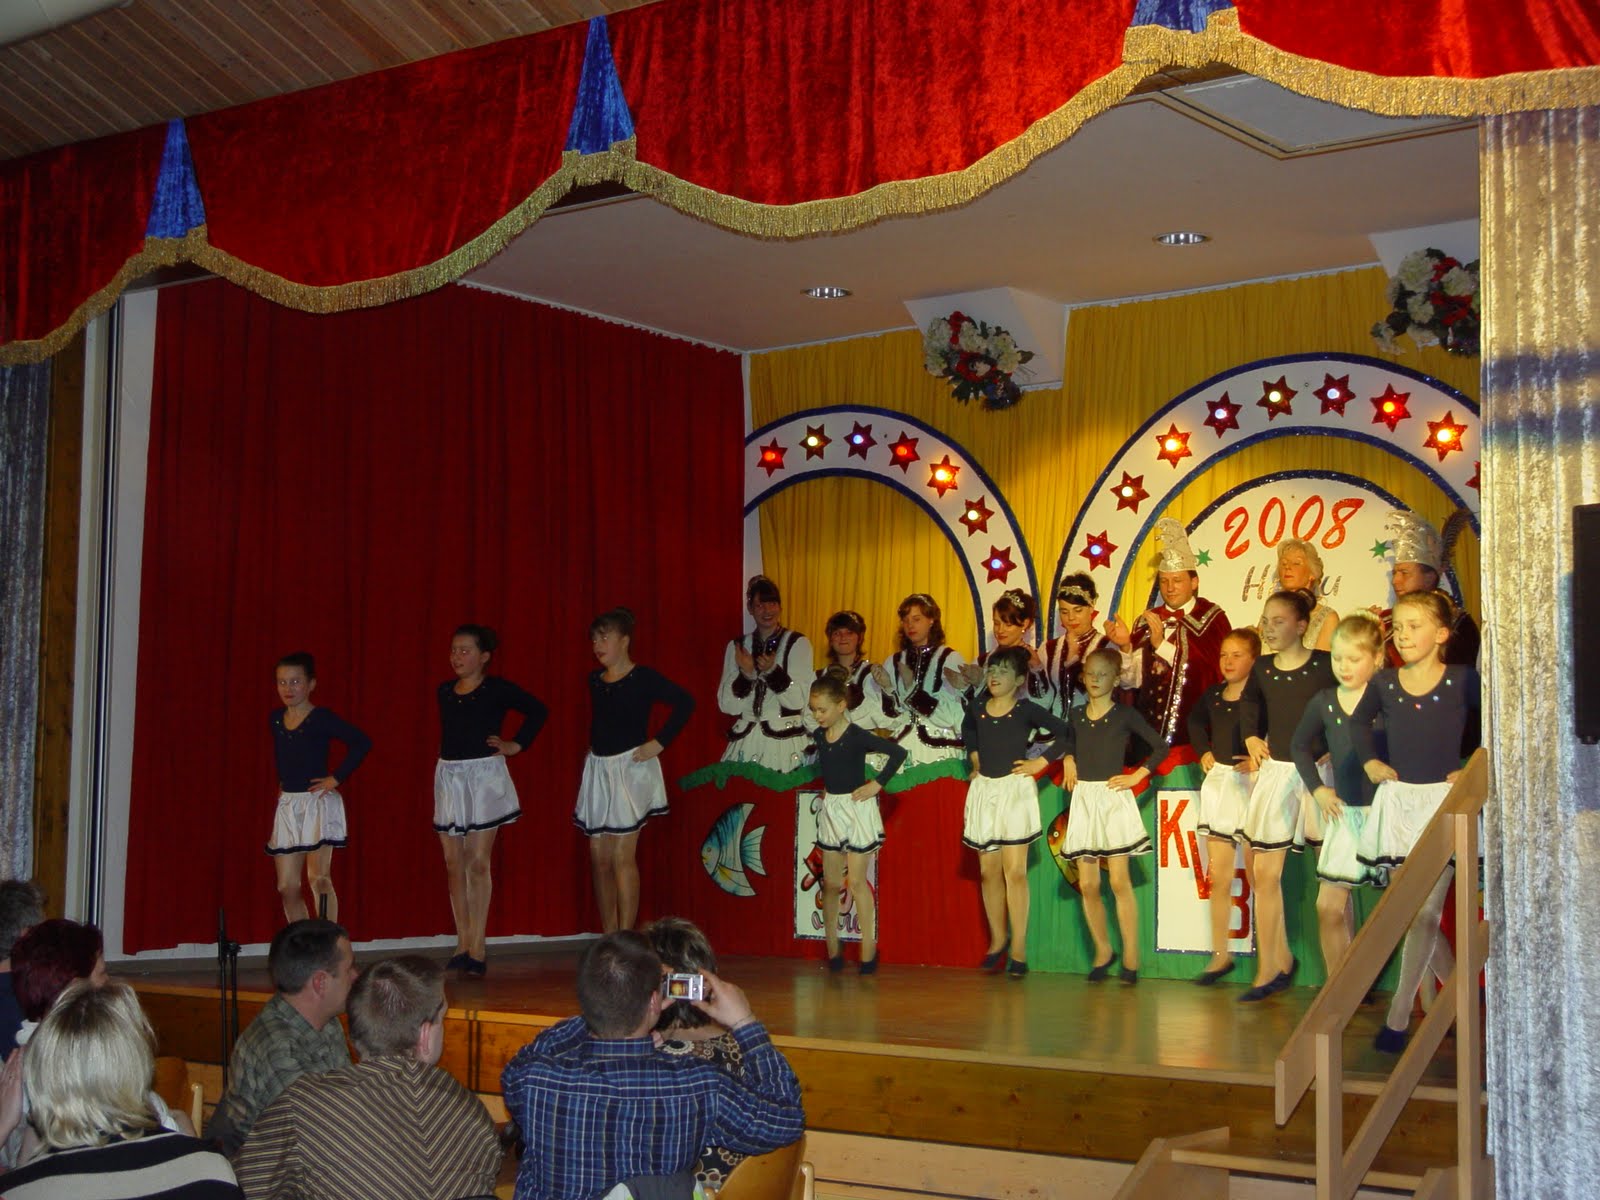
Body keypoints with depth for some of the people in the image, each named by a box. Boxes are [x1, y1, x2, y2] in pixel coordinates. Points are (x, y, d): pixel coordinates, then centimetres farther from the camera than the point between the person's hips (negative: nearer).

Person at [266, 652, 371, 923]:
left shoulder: (322, 718, -9)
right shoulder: (276, 720, 9)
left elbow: (362, 742, -17)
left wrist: (337, 778, -16)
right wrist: (282, 783, 12)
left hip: (318, 802, -6)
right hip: (288, 804, 6)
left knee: (319, 878, -16)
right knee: (287, 886, 5)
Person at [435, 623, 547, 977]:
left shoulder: (497, 689, -5)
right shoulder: (444, 691, 9)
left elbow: (538, 711, 1)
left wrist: (517, 744, -2)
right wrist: (447, 755, 11)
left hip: (484, 777, -5)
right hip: (449, 776, 5)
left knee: (477, 862, -5)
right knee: (453, 864, 4)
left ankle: (477, 949, -3)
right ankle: (463, 945, 11)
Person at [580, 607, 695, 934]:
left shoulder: (643, 679, -9)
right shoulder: (594, 680, 10)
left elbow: (685, 702, -14)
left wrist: (659, 743, -15)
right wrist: (593, 750, 10)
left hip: (630, 768, -6)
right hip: (598, 769, 7)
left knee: (622, 857, -8)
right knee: (599, 857, 6)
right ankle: (608, 940, 14)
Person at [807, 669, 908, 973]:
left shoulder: (857, 737, -17)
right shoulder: (819, 736, 3)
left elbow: (898, 752, -21)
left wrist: (877, 784, -18)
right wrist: (829, 789, 12)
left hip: (857, 809, -6)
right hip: (831, 809, 6)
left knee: (857, 882, -4)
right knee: (831, 882, 8)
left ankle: (868, 949, 5)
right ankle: (832, 946, 18)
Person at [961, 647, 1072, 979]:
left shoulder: (1027, 710, -7)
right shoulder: (977, 709, 7)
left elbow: (1065, 733, -7)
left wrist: (1041, 762, -7)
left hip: (1015, 791, -5)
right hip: (984, 790, 5)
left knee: (1014, 871, -7)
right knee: (988, 871, 8)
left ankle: (1018, 949, -2)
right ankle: (998, 939, 21)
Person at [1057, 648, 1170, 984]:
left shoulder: (1125, 714, -3)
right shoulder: (1076, 714, 10)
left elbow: (1161, 746, -2)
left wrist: (1137, 776, -6)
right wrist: (1068, 762, 12)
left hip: (1113, 798, -4)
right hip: (1084, 800, 4)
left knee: (1119, 881, -7)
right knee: (1087, 884, 2)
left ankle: (1131, 957, -1)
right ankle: (1102, 950, 17)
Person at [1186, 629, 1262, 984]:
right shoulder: (1212, 695, 9)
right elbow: (1195, 721, 30)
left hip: (1251, 782, -6)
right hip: (1218, 782, 6)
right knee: (1218, 877, 9)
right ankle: (1220, 954, 18)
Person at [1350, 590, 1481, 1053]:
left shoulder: (1463, 680, -6)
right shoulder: (1384, 683, 4)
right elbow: (1360, 721, 22)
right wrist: (1370, 761, 9)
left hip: (1444, 801, -4)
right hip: (1398, 802, 4)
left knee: (1424, 911, -6)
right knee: (1413, 908, 7)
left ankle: (1398, 1018, -4)